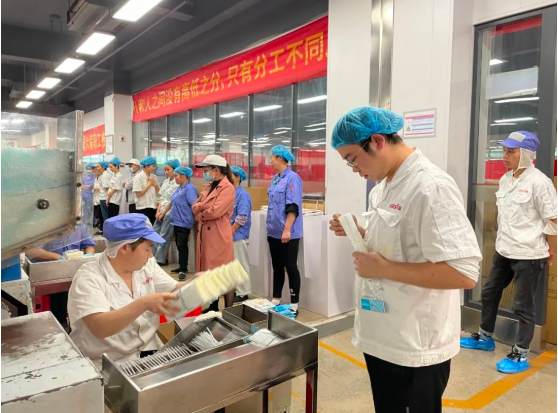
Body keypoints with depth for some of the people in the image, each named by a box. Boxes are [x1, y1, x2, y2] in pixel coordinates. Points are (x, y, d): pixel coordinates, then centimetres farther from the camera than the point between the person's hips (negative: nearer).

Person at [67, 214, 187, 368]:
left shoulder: (147, 265, 2)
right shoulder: (88, 278, -17)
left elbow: (176, 291, 7)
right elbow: (99, 327, -29)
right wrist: (143, 304, -40)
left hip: (149, 353, 6)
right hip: (107, 365, -6)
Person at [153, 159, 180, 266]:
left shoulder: (177, 183, -13)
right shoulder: (166, 182, 13)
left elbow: (172, 201, -14)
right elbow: (162, 197, 14)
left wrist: (163, 213, -10)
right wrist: (158, 211, 3)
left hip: (169, 212, -8)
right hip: (161, 212, 8)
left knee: (164, 236, -1)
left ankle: (160, 259, 9)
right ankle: (153, 256, 21)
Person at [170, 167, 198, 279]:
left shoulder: (189, 188, -15)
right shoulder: (178, 188, 13)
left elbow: (194, 205, -19)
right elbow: (172, 202, 22)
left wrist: (195, 219, -16)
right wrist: (163, 213, 24)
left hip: (184, 222, -9)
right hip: (177, 221, 9)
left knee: (182, 245, -5)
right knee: (179, 245, 14)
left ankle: (183, 269, 2)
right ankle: (182, 267, 23)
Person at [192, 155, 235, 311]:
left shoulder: (227, 187, -12)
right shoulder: (209, 186, 15)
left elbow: (215, 211, -21)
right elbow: (194, 207, 11)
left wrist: (200, 214, -3)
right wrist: (203, 206, -11)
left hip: (219, 235, -9)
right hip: (205, 234, 9)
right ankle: (213, 308, 27)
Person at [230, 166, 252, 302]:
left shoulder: (242, 194, -14)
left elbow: (242, 218, -19)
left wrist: (231, 232, -14)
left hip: (237, 235, -8)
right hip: (228, 235, 8)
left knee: (241, 265, 2)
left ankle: (243, 293, 12)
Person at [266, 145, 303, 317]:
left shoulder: (292, 178, -13)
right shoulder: (275, 178, 12)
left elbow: (292, 207, -19)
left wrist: (287, 230, -23)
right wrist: (270, 227, 17)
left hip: (288, 234, -8)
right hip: (274, 232, 8)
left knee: (290, 267, 1)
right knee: (277, 267, 15)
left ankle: (294, 305, 11)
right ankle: (275, 300, 27)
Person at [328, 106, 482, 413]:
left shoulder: (431, 188, -23)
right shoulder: (385, 186, 7)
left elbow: (464, 273, -28)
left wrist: (383, 268, -24)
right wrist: (361, 233, 1)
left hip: (414, 349, -9)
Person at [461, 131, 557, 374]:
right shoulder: (505, 179, 6)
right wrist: (504, 240, 16)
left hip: (529, 255, -8)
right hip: (504, 251, 8)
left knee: (523, 305, 4)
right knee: (489, 293, 18)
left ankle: (520, 356, 19)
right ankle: (485, 338, 36)